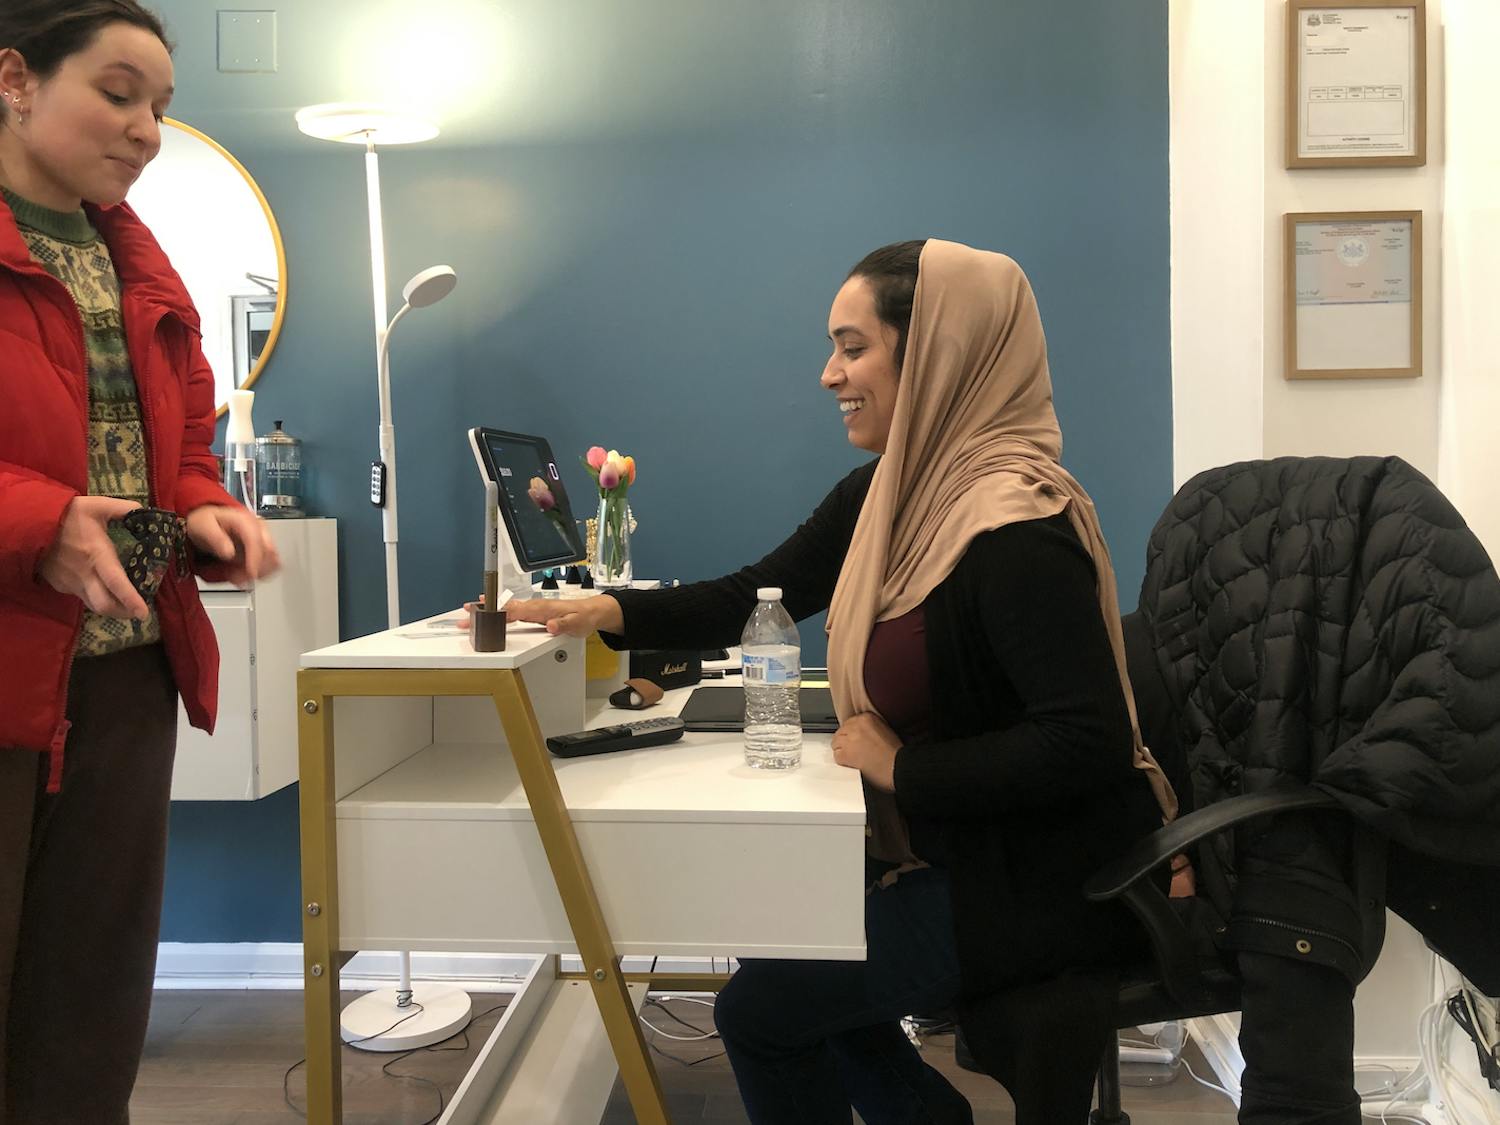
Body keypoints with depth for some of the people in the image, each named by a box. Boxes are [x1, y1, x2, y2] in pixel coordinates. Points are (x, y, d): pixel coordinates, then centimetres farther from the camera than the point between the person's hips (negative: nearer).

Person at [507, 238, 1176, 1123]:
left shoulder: (1016, 533, -27)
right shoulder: (888, 494, 2)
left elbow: (1087, 745, -31)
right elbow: (756, 596, 5)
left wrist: (901, 766, -23)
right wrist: (604, 611, -8)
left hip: (1042, 880, -9)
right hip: (960, 848, 9)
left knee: (760, 1009, 0)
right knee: (790, 942, 22)